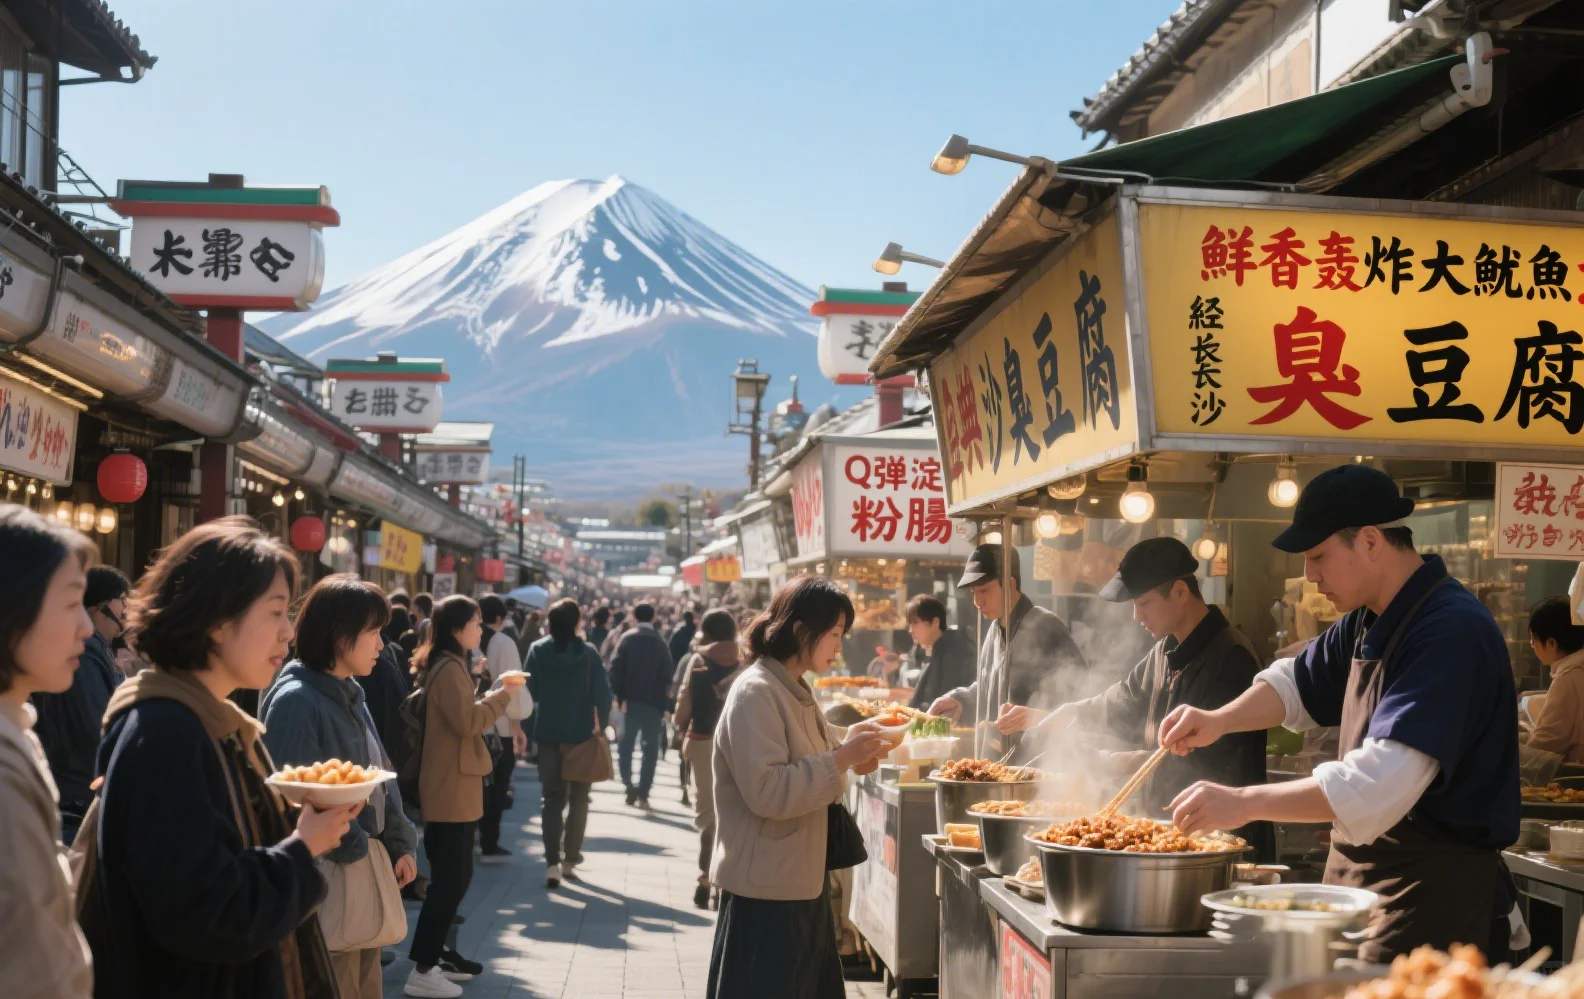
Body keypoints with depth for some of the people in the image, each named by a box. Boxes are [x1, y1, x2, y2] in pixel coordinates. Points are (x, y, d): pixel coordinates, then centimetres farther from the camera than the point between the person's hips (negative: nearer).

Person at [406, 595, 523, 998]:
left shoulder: (447, 665, 17)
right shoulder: (449, 668, -16)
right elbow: (468, 721, -24)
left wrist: (496, 693, 8)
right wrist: (502, 693, -15)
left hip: (451, 785, 11)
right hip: (451, 787, -11)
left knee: (452, 876, 16)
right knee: (450, 878, -7)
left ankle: (435, 950, 24)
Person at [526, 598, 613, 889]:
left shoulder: (538, 650, -3)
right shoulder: (588, 652, -7)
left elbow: (529, 691, -1)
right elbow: (603, 693, -10)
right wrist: (602, 725, 1)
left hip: (548, 733, 1)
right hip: (581, 733, -1)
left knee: (552, 797, 6)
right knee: (578, 797, 14)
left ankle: (553, 862, -7)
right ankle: (570, 857, 17)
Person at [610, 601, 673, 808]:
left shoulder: (627, 638, -2)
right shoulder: (660, 642, 1)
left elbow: (616, 668, -12)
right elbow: (667, 675, -3)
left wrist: (618, 695, -8)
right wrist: (665, 705, 3)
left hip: (631, 700, 0)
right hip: (653, 703, 0)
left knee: (625, 745, 14)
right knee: (650, 750, 7)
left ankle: (629, 784, -2)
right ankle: (643, 794, 3)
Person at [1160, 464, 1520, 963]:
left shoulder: (1452, 632, -23)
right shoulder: (1367, 623, 8)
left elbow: (1382, 781, -32)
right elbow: (1297, 684, 23)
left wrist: (1245, 803, -29)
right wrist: (1219, 720, 2)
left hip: (1433, 901, -9)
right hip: (1357, 878, 9)